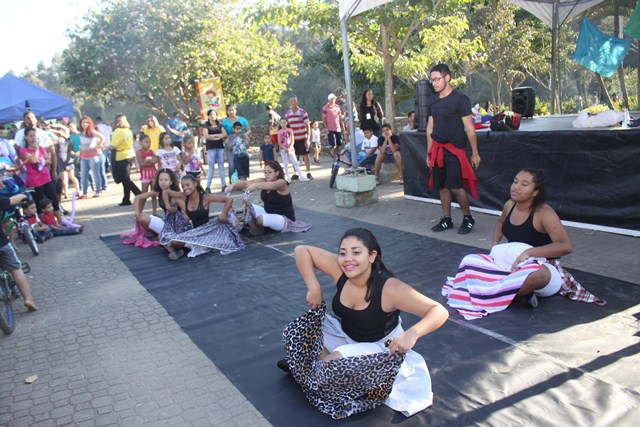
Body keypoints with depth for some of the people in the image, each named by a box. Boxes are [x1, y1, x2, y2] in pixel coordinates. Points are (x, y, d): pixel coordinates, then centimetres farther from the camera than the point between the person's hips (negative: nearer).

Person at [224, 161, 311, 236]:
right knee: (247, 207, -10)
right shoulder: (263, 181, -3)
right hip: (268, 213, 7)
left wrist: (255, 186, -62)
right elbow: (246, 183, -15)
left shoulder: (282, 183, -21)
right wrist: (233, 185, -35)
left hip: (284, 218, -6)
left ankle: (257, 226, 3)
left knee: (260, 219, -32)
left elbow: (272, 185, -45)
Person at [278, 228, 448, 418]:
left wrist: (412, 334, -53)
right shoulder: (339, 268, -23)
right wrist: (314, 288, -22)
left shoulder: (390, 288, -35)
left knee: (339, 358, -28)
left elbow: (439, 312, -35)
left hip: (380, 346, -5)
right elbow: (301, 250, -15)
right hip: (345, 334, 5)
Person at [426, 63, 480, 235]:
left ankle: (468, 218, 8)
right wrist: (429, 153, 15)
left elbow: (469, 128, -8)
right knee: (441, 186, 8)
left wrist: (475, 153, -8)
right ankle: (446, 219, 20)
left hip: (454, 150, -6)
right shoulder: (432, 100, 10)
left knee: (455, 186, -11)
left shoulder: (460, 99, -8)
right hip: (438, 150, 6)